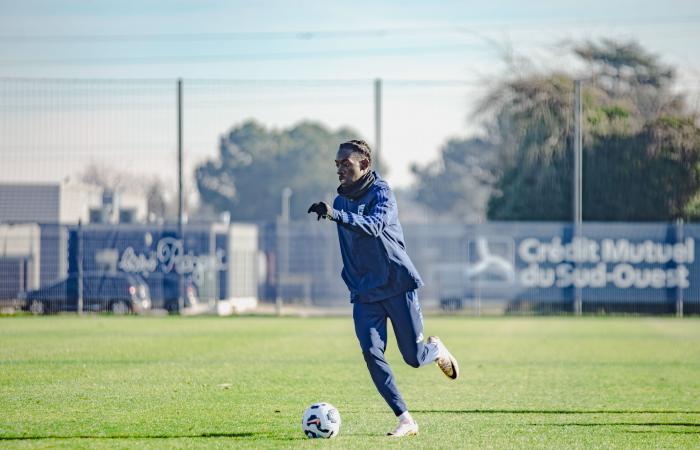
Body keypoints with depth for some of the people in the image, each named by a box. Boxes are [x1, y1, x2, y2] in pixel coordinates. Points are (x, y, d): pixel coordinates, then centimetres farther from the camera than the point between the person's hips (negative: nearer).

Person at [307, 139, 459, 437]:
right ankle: (405, 420, -12)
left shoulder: (381, 192, -11)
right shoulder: (341, 200, 10)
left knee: (414, 357, -1)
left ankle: (437, 350, 38)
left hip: (398, 285, -5)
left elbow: (373, 225, -32)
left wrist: (336, 215, -45)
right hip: (364, 293, 5)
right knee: (371, 352, -15)